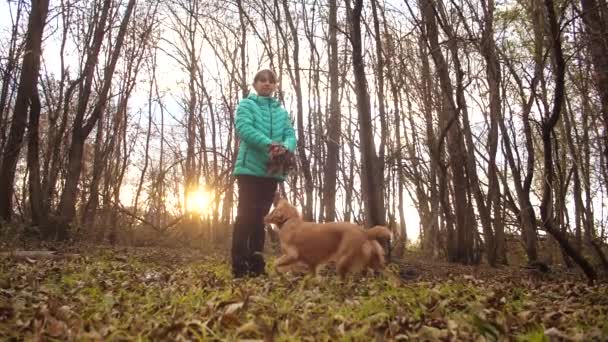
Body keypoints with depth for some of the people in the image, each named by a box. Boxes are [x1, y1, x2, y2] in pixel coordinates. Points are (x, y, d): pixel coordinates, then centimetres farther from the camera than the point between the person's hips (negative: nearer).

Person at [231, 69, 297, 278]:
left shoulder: (282, 112, 17)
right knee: (246, 215, -7)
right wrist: (268, 143, -28)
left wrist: (286, 147, -20)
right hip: (250, 168, -5)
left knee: (259, 217, 9)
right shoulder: (246, 104, 4)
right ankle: (239, 265, -4)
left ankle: (256, 265, 15)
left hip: (272, 171, 5)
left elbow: (291, 135, 5)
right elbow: (244, 128, -14)